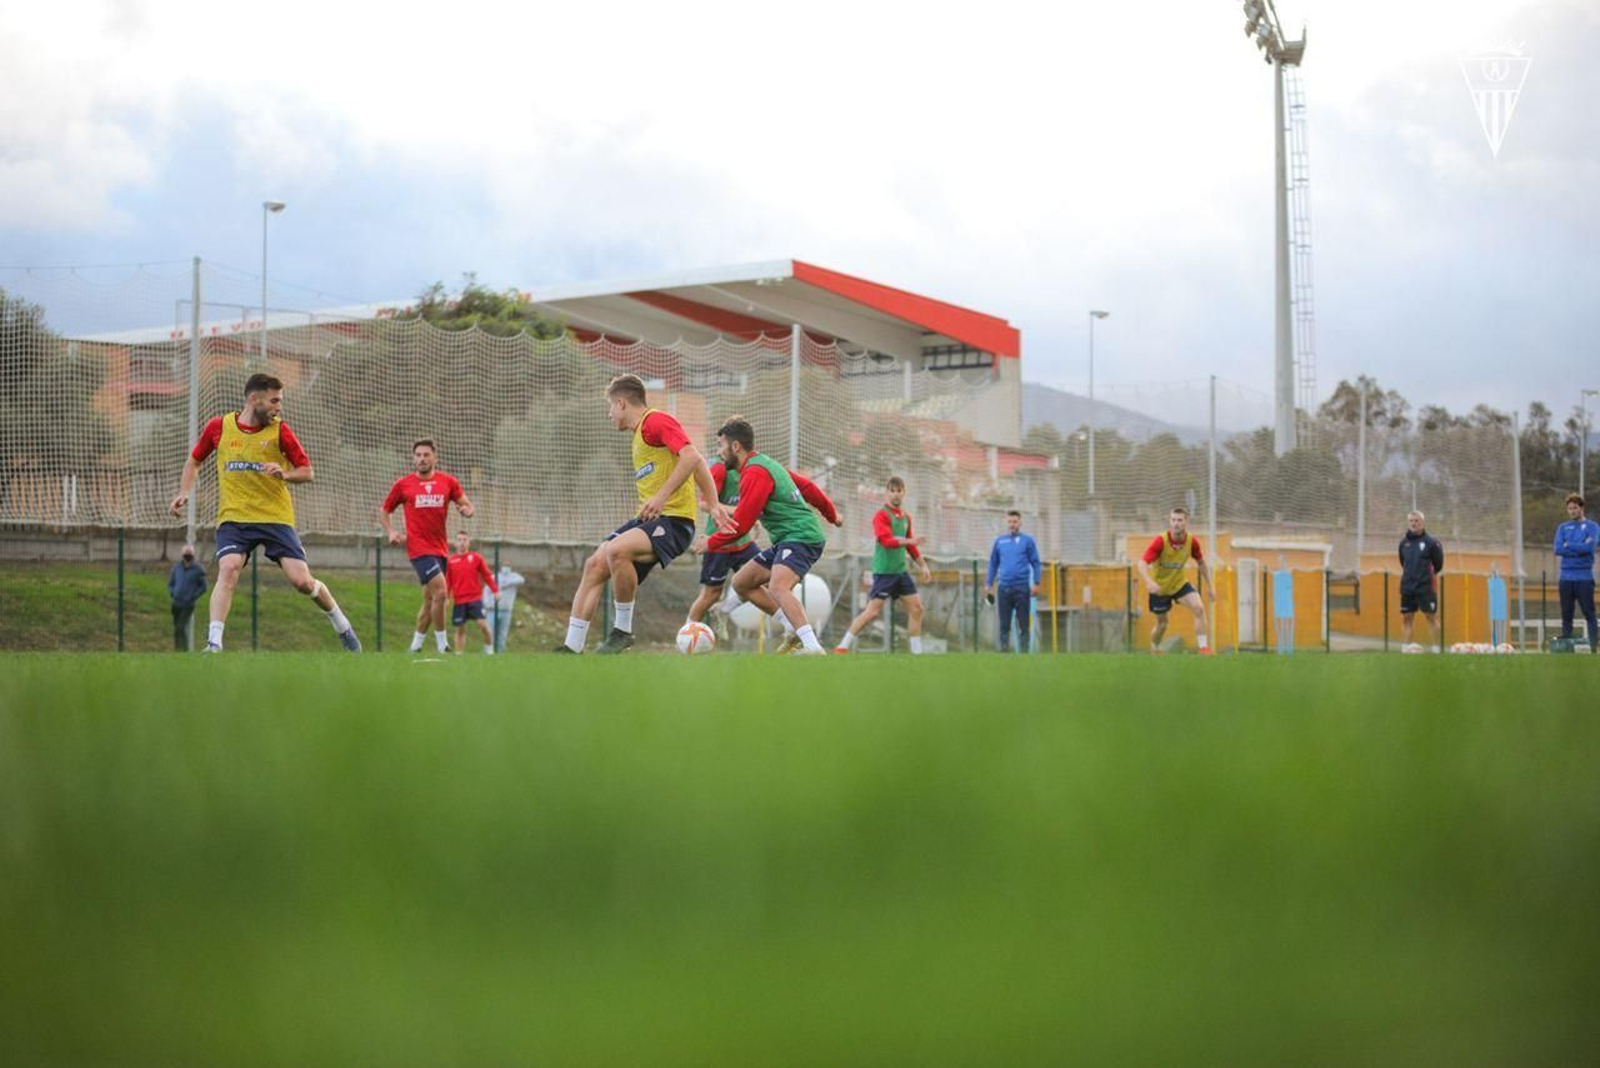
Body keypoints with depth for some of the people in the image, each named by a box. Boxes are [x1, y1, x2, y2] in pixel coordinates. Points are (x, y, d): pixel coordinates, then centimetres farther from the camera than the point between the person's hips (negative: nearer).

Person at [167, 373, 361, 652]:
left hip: (276, 516, 0)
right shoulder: (219, 427, 2)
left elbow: (308, 472, 3)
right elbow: (194, 461, 18)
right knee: (228, 569, -24)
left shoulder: (279, 430, -1)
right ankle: (213, 645, -23)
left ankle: (340, 623, 21)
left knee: (301, 580, -7)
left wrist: (285, 474, -18)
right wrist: (184, 492, 4)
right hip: (233, 517, 0)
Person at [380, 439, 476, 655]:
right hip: (419, 547, -4)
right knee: (440, 591, -20)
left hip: (441, 548, 4)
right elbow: (384, 510, 13)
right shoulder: (403, 484, 2)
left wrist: (467, 510, -16)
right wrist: (390, 532, -4)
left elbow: (467, 504, 8)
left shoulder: (448, 481, 6)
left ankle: (416, 646, 25)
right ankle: (442, 643, -9)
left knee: (430, 600, 12)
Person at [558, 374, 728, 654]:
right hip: (647, 520, 10)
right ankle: (572, 647, 3)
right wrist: (714, 504, 12)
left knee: (616, 550, -32)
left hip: (674, 520, -10)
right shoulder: (640, 431, 21)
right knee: (595, 565, -1)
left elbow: (692, 458, -22)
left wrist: (662, 497, -27)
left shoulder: (657, 421, -8)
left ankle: (623, 630, -14)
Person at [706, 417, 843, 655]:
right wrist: (832, 514, 38)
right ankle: (795, 629, 8)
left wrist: (710, 543, -2)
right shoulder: (766, 463, 16)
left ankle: (815, 649, -42)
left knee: (777, 587, -33)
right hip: (787, 540, 11)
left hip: (801, 537, -11)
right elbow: (806, 486, 25)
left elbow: (740, 526, -16)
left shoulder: (754, 473, -15)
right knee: (741, 582, 11)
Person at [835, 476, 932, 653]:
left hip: (900, 571, 7)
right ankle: (843, 647, -4)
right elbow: (887, 540, -24)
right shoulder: (881, 515, -10)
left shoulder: (906, 517, 14)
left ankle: (917, 651, 13)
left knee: (916, 607, 4)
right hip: (884, 571, -7)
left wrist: (923, 565, 25)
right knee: (873, 611, -11)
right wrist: (907, 541, -39)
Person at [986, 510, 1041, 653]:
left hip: (1022, 588, -2)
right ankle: (1004, 652, 10)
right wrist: (988, 585, 8)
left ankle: (1023, 652, 6)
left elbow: (1036, 563, 0)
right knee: (1004, 624, 5)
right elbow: (993, 564, 14)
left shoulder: (1027, 540, 2)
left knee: (1023, 624, 1)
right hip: (1004, 588, 2)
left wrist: (1036, 583, -9)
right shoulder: (999, 541, 10)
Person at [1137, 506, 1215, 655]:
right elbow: (1142, 564, -31)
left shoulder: (1192, 541, -15)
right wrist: (1149, 582, -49)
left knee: (1199, 608, -20)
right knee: (1162, 623, 8)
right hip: (1159, 586, -2)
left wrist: (1210, 586, 4)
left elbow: (1201, 563, 4)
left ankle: (1203, 647, -15)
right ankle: (1154, 651, 37)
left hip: (1180, 583, 3)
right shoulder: (1161, 540, -26)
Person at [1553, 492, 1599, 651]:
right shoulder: (1563, 528, 13)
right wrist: (1579, 549, -9)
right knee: (1566, 615, 6)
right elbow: (1558, 549, -1)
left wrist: (1568, 545, -6)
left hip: (1584, 577, -4)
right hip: (1566, 577, 4)